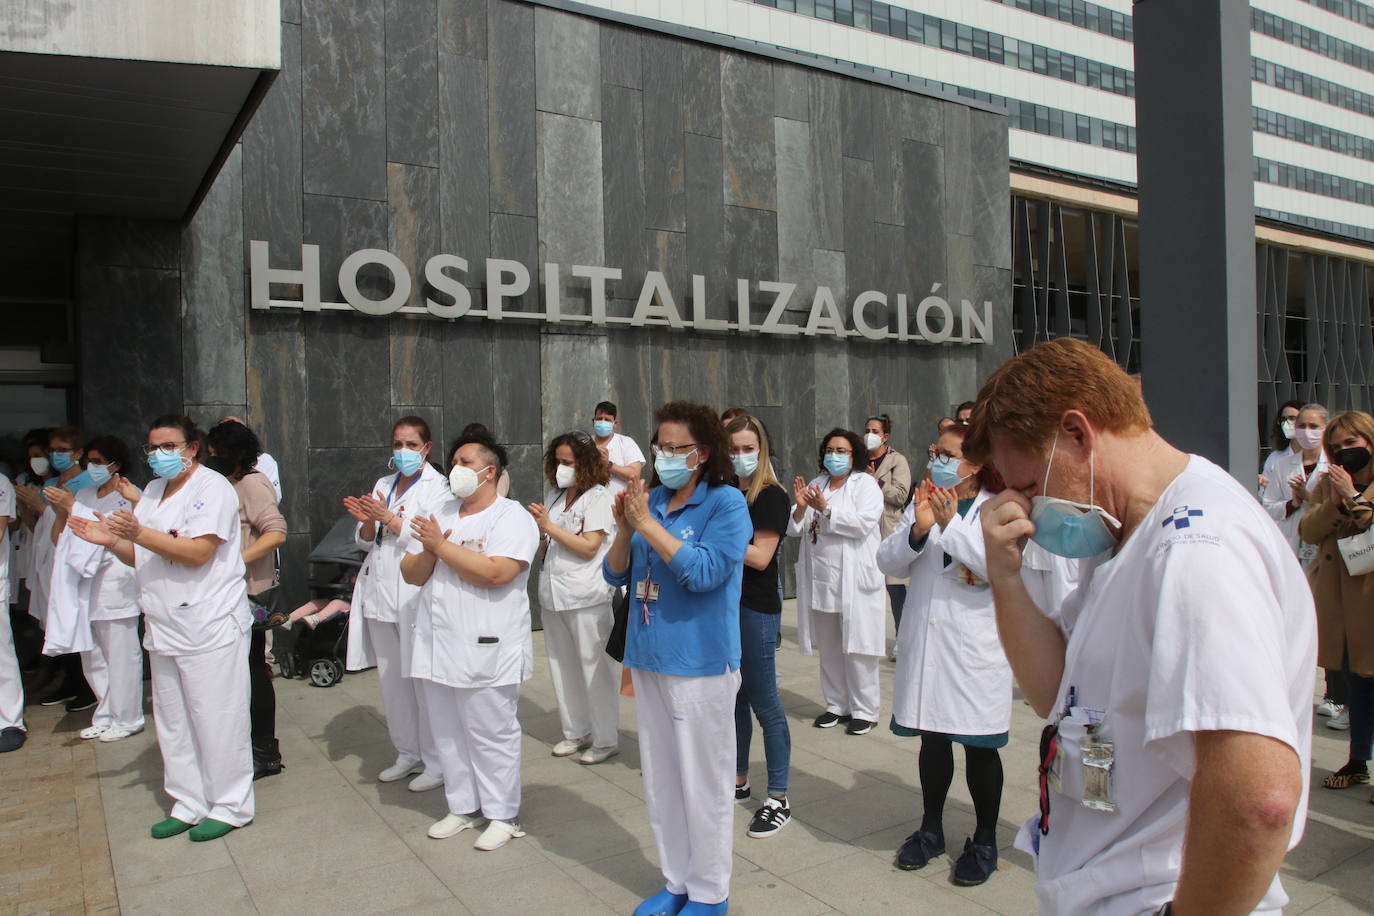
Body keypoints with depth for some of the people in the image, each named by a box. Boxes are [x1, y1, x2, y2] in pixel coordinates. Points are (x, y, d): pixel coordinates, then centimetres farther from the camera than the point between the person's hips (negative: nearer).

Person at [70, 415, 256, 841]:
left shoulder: (212, 488, -9)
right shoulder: (153, 493, 18)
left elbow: (197, 552, -20)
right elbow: (143, 558, 19)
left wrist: (138, 533, -22)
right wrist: (112, 541, 1)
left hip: (210, 627, -9)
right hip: (164, 627, 9)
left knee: (216, 720, -1)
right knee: (172, 722, 14)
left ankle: (231, 806, 12)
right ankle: (190, 804, 26)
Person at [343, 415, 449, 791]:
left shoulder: (436, 486, -3)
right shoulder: (383, 485, 15)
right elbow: (365, 541, 13)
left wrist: (387, 517, -16)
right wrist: (367, 521, -7)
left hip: (415, 594, -6)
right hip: (379, 592, 7)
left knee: (425, 681, -4)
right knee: (390, 680, 12)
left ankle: (436, 763, 7)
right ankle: (407, 754, 26)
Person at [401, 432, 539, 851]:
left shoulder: (511, 517, -8)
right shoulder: (440, 515, 15)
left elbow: (495, 573, -24)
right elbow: (412, 575, 12)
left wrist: (441, 545, -15)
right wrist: (427, 552, -10)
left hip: (485, 648, -7)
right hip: (437, 645, 7)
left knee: (492, 734, 2)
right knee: (448, 733, 15)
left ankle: (503, 815, 17)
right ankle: (463, 807, 30)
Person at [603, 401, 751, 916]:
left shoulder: (726, 503, -10)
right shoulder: (651, 500, 5)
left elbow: (704, 572, -22)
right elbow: (615, 575, 7)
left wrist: (647, 524, -20)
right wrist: (624, 527, -10)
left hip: (700, 662, -6)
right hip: (649, 659, 6)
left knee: (702, 781, 6)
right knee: (659, 780, 16)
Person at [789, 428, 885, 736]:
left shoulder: (865, 484, -1)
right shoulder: (815, 485, 14)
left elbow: (863, 523, -16)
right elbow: (795, 528, 9)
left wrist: (825, 509, -19)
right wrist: (801, 507, -11)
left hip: (854, 580, -5)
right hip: (821, 580, 5)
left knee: (856, 647, -1)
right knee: (829, 648, 13)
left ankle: (864, 710, 10)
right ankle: (836, 705, 26)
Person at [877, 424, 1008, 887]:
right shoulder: (922, 502, 6)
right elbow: (887, 562, -2)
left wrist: (951, 523, -24)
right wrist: (918, 529, -18)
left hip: (975, 647, -4)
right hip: (924, 641, 4)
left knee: (980, 746, 8)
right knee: (932, 739, 16)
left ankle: (985, 840, 26)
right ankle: (931, 828, 33)